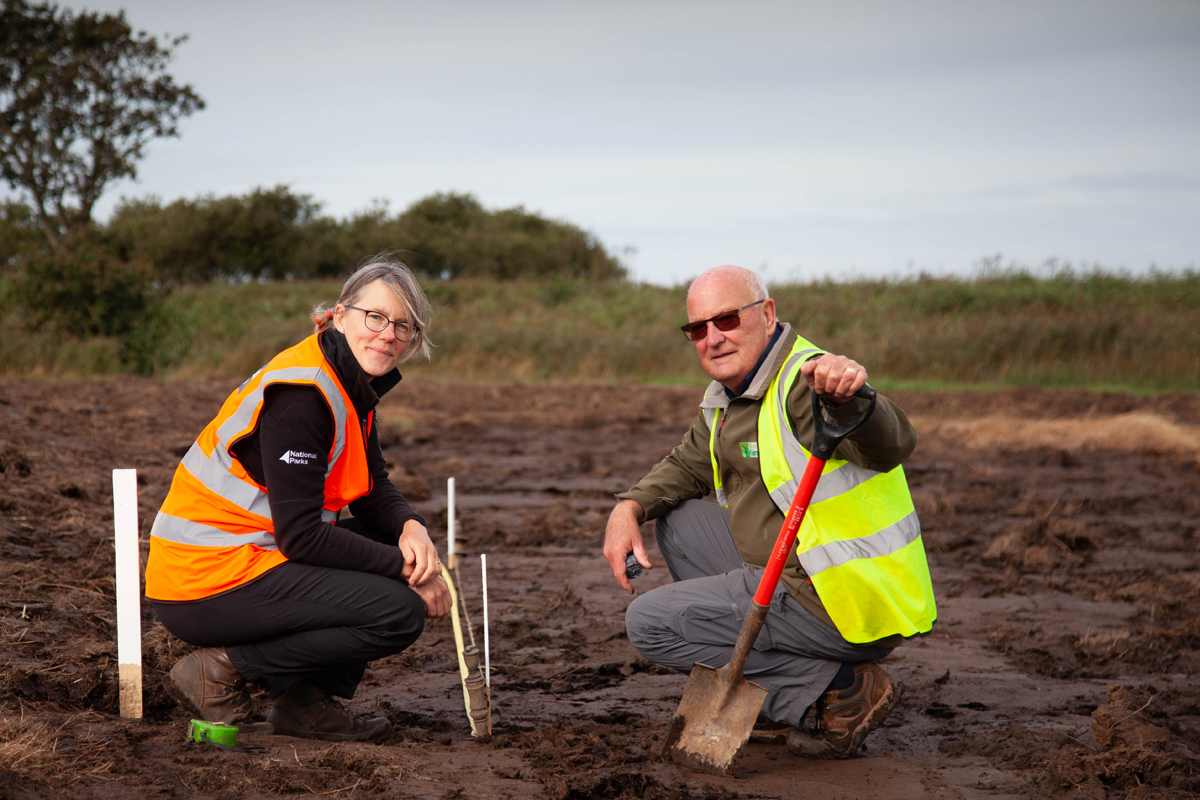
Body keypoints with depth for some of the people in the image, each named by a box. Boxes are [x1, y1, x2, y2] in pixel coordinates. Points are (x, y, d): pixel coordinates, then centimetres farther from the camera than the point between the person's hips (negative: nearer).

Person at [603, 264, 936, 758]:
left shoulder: (805, 385, -19)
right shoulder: (728, 396, 12)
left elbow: (891, 445, -37)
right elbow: (688, 466, 27)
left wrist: (850, 397, -59)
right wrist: (629, 507, 6)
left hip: (851, 607, -9)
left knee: (650, 623, -8)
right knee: (679, 521, 19)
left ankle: (844, 687, -10)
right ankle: (768, 698, 14)